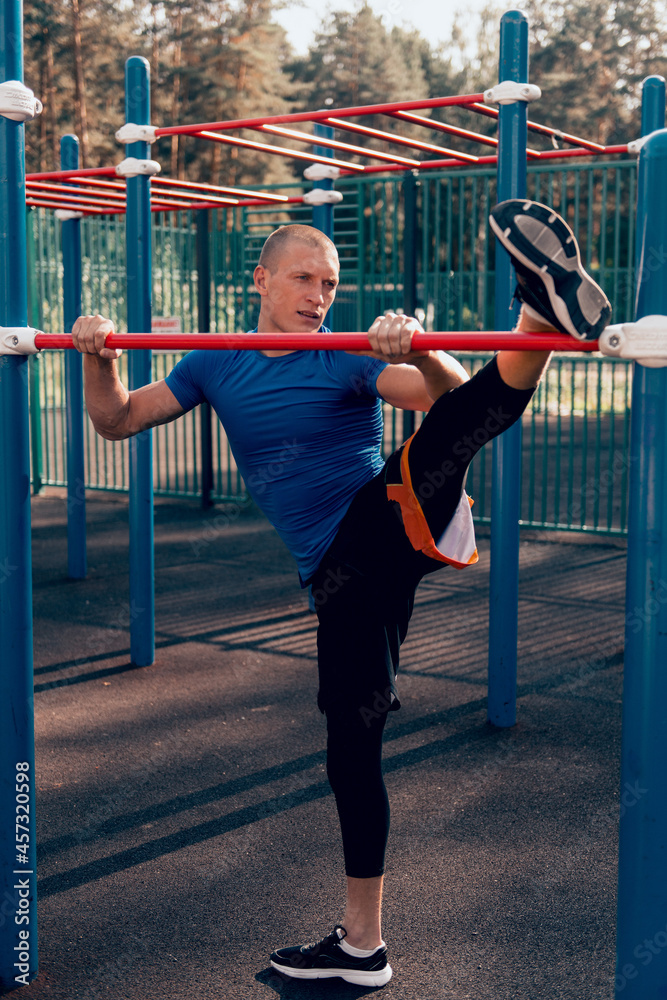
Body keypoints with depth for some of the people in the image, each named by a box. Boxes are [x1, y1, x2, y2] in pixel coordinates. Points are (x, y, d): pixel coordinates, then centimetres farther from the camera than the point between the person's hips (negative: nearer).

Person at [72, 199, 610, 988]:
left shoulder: (348, 360, 3)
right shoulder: (217, 365, 14)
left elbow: (453, 396, -12)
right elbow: (117, 421, 18)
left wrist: (417, 351, -33)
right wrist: (98, 355, 0)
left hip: (395, 516, -3)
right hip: (342, 573, 3)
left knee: (474, 412, -31)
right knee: (351, 747, 6)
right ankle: (361, 945, 18)